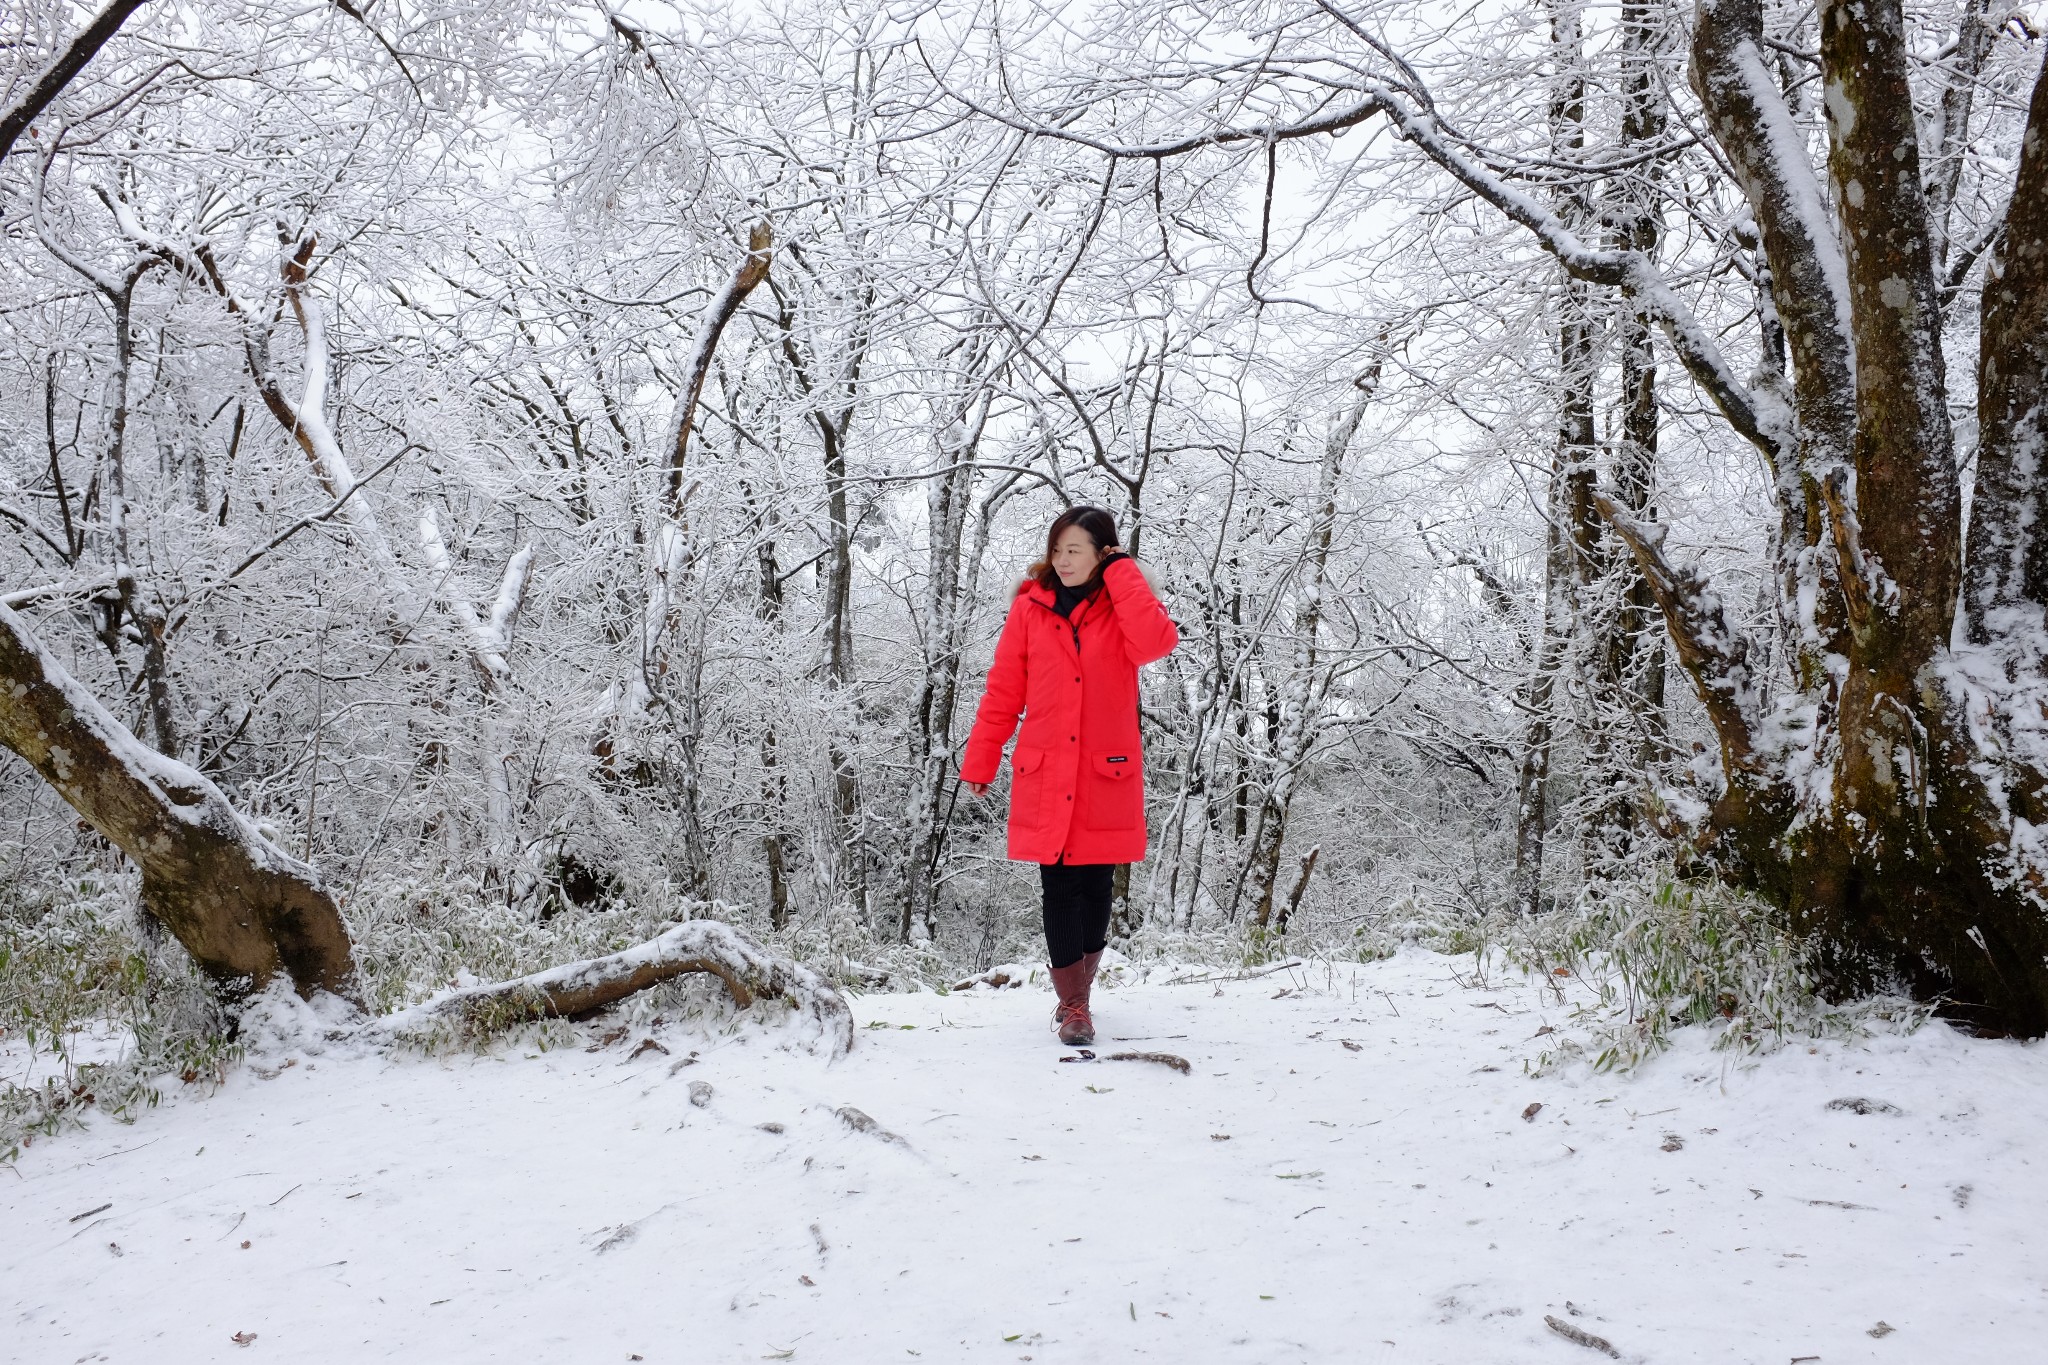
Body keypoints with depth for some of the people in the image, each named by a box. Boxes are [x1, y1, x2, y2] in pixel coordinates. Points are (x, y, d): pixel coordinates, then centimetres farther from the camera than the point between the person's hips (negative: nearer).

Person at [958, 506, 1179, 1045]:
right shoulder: (1031, 607, 4)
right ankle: (1073, 1006, 13)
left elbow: (1157, 642, -21)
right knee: (1059, 889, 2)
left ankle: (1078, 992, 27)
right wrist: (979, 762, 4)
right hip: (1045, 776, 0)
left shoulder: (1123, 606, 3)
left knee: (1095, 885, 8)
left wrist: (1122, 573, -13)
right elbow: (1003, 691, 6)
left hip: (1105, 777, 0)